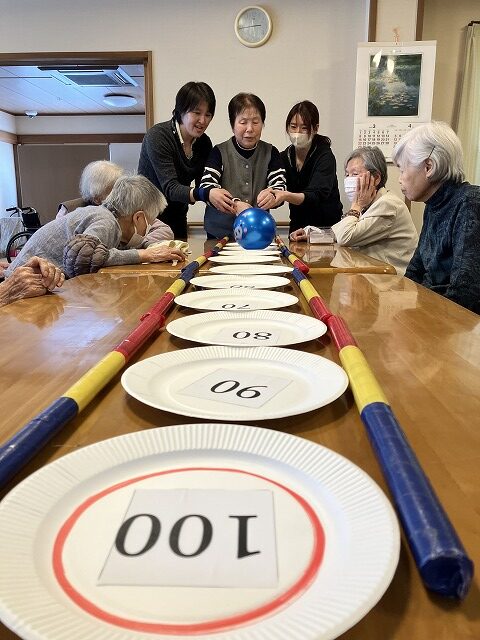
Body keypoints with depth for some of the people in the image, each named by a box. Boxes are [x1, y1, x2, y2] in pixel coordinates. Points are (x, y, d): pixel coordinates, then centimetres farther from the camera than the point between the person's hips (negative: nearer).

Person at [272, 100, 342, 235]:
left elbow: (316, 196, -26)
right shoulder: (284, 157, 3)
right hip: (297, 227, 4)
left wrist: (286, 196, -44)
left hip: (326, 227, -4)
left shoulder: (325, 157, -11)